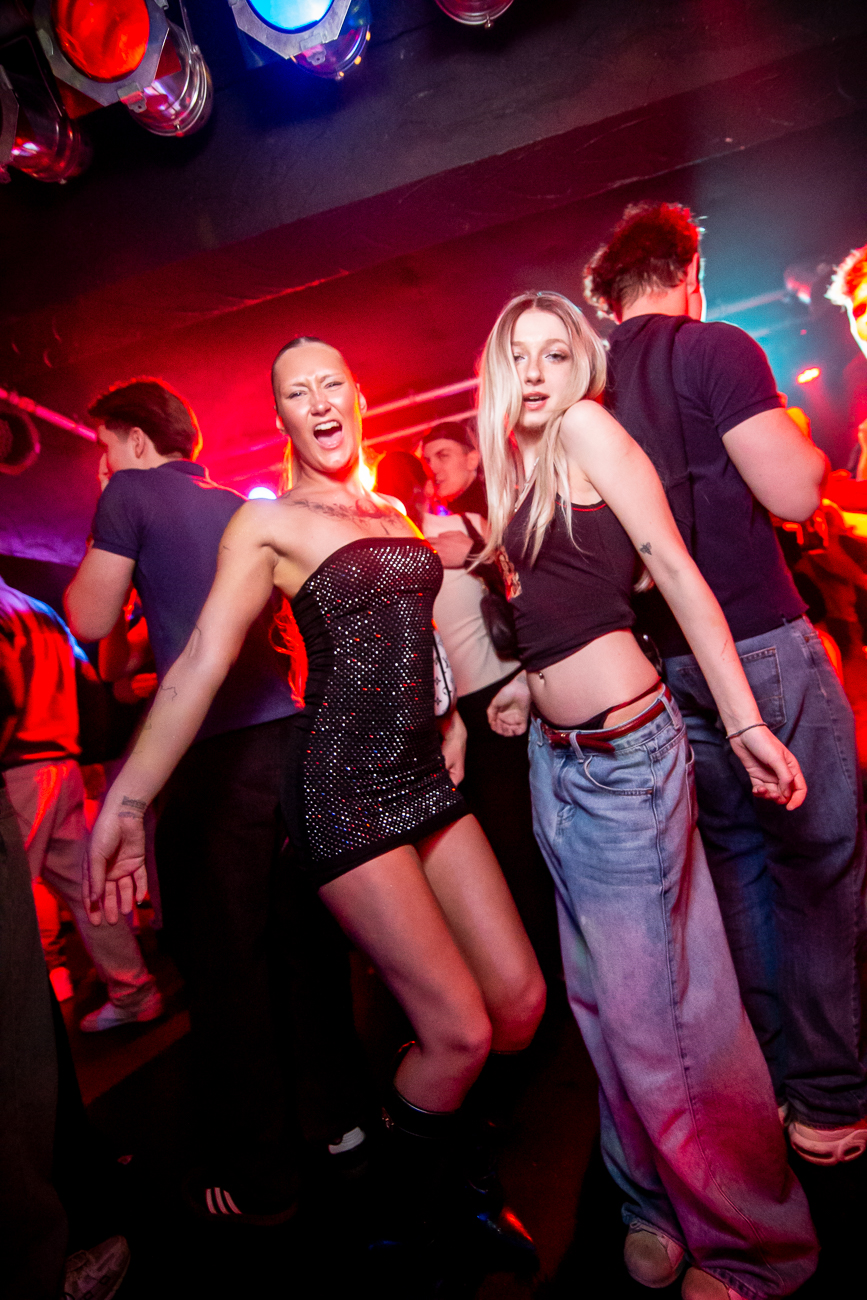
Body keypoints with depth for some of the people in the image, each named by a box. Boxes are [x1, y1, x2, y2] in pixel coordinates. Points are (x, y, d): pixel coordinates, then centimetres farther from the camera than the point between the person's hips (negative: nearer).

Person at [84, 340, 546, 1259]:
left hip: (424, 777, 7)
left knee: (522, 1001, 7)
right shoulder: (267, 523, -4)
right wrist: (127, 801, -18)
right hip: (341, 792, -6)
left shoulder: (394, 514, 15)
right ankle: (399, 1205, 28)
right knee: (460, 1029, -3)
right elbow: (200, 664, -13)